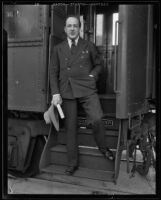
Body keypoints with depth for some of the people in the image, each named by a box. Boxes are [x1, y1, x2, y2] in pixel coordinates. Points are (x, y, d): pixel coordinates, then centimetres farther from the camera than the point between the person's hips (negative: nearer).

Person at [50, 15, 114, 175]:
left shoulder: (89, 46, 12)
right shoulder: (58, 49, 12)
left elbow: (98, 65, 20)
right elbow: (53, 72, 9)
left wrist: (92, 76, -1)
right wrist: (55, 93, -3)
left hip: (86, 89, -1)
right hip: (66, 91, 1)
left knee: (96, 119, -18)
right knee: (70, 127, 3)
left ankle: (103, 147, 13)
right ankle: (72, 163, 17)